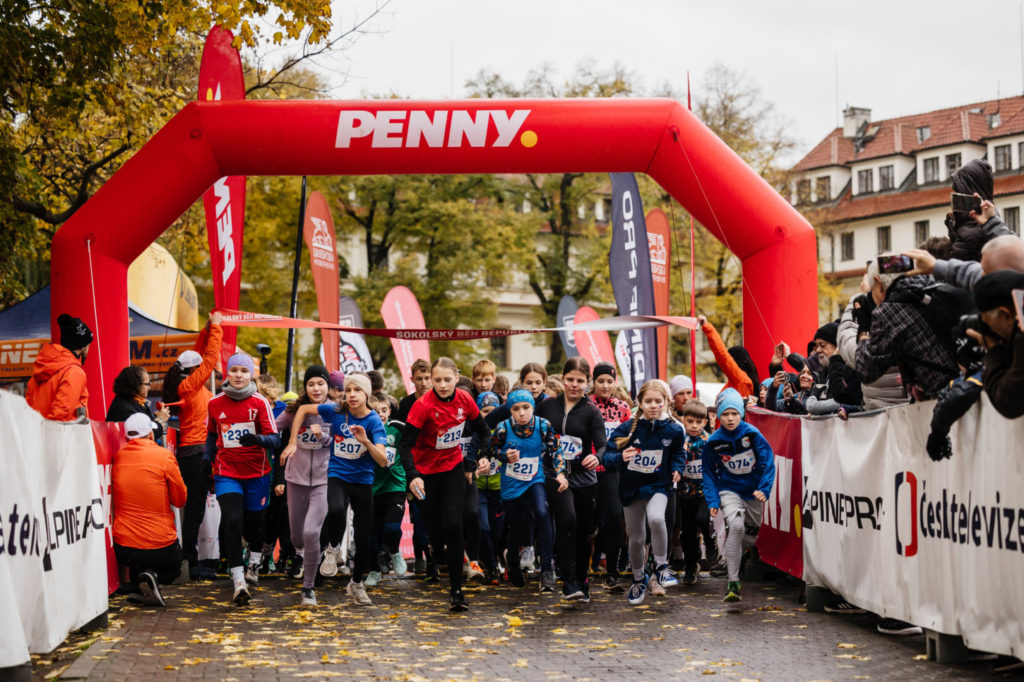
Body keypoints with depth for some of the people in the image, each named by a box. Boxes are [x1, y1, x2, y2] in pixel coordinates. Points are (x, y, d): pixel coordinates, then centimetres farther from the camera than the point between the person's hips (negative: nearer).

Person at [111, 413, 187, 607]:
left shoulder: (118, 457, 2)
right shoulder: (164, 456, -9)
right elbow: (180, 499, 1)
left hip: (123, 549, 4)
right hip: (160, 547, -3)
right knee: (172, 569, 27)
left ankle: (137, 585, 4)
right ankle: (153, 576, -8)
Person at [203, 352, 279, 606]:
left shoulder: (260, 402, -5)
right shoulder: (215, 403, 3)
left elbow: (275, 439, -9)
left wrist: (257, 439, -29)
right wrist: (207, 458, 4)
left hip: (257, 472, 0)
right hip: (226, 472, 0)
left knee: (253, 521, 11)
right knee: (232, 521, -16)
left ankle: (255, 561, 45)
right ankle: (239, 583, -15)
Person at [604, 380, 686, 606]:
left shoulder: (673, 430, -6)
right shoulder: (627, 428, -13)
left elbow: (677, 453, 14)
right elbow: (608, 456, -14)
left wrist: (677, 468, -4)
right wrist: (620, 457, -34)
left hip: (658, 485, -1)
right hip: (631, 488, 1)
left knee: (656, 518, -32)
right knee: (636, 538, 10)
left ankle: (661, 567, -12)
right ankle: (639, 579, 36)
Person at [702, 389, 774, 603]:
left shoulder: (752, 434, -11)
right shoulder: (713, 442, -8)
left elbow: (768, 462, -8)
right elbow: (709, 472, 2)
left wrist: (764, 489, -19)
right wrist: (712, 500, -6)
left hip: (753, 492, 2)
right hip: (729, 491, -2)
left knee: (750, 538, 13)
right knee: (736, 526, -28)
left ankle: (732, 556, 50)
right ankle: (733, 583, -25)